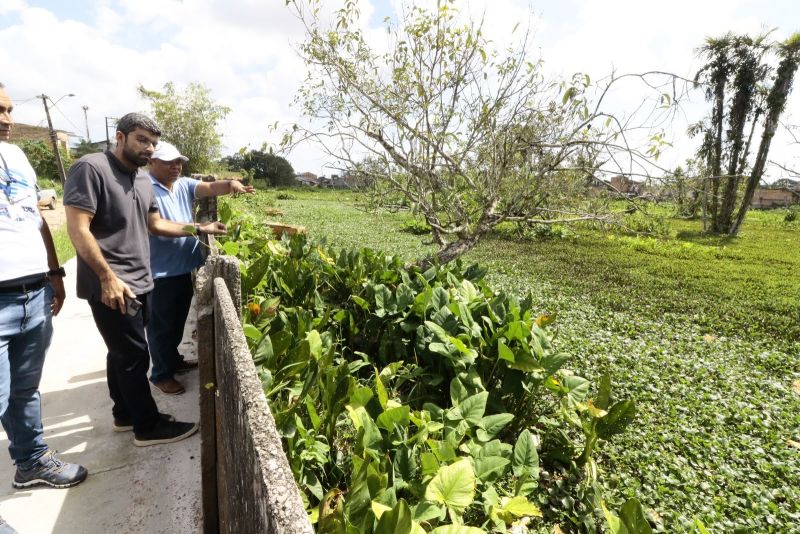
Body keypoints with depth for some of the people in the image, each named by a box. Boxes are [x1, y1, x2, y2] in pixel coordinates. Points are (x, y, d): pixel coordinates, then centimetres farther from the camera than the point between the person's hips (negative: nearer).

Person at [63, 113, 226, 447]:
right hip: (112, 287, -8)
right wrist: (109, 277, -21)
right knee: (134, 356, 0)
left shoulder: (143, 181, 12)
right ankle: (148, 426, 15)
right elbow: (77, 229, -18)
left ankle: (125, 415, 34)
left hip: (139, 283, 8)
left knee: (122, 353, 19)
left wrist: (200, 229, 7)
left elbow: (155, 224, 18)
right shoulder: (91, 168, -13)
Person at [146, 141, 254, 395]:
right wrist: (197, 228, -31)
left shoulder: (183, 185, 7)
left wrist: (231, 183, -28)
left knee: (178, 321, 22)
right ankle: (161, 374, 23)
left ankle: (173, 360, 41)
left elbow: (210, 188, -8)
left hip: (183, 268, 7)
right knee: (161, 325, 7)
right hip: (159, 273, -7)